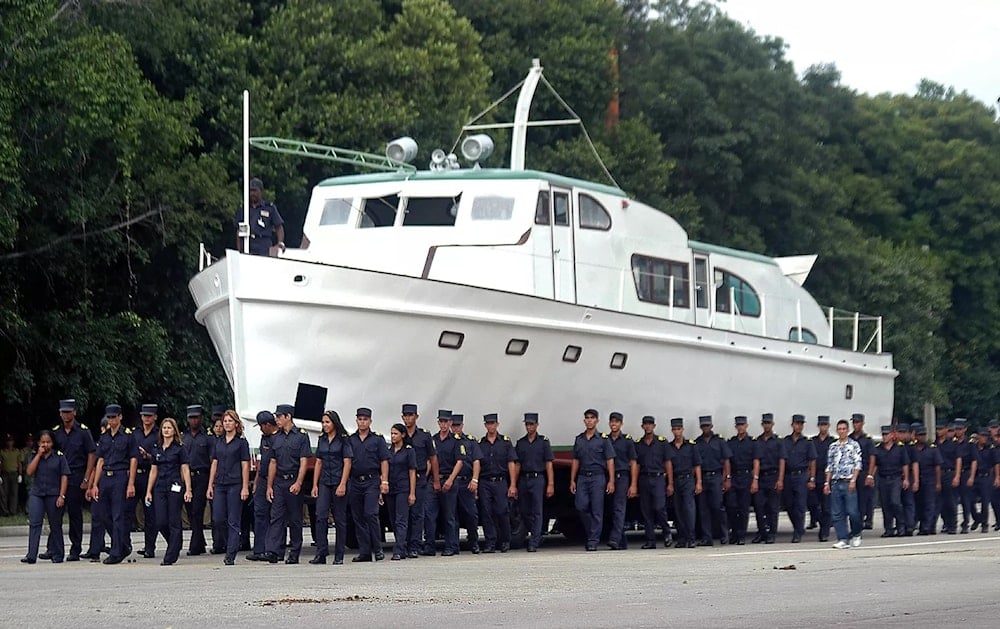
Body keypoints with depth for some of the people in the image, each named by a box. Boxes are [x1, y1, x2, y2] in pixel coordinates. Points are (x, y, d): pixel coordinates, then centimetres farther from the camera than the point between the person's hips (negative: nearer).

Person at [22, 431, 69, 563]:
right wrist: (39, 454, -7)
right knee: (34, 523, -9)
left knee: (55, 525, 6)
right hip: (36, 494, 2)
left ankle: (57, 555, 15)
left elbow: (64, 477, -1)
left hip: (54, 495, -2)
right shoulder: (35, 457, 10)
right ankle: (31, 555, -14)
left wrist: (61, 496, -9)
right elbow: (30, 472, -5)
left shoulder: (59, 457, 2)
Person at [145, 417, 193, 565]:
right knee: (161, 523, -2)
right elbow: (153, 471, 16)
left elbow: (185, 470, -3)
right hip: (160, 488, 4)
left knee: (174, 522, -3)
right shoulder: (156, 449, 13)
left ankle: (171, 557, 0)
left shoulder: (179, 448, 0)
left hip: (175, 487, -4)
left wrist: (188, 490, -11)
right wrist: (148, 491, 11)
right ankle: (176, 545, 23)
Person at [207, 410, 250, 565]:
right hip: (220, 484, 5)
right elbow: (214, 464, 14)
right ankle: (230, 545, 18)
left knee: (233, 521, -3)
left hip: (235, 484, -5)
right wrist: (210, 485, 8)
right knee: (218, 518, -2)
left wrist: (245, 487, -10)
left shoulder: (241, 442, -1)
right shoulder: (219, 442, 13)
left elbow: (245, 466, -4)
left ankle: (231, 555, -1)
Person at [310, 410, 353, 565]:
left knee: (340, 519, 2)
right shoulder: (322, 439, 11)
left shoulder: (343, 440, -4)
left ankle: (339, 556, 6)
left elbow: (347, 463, -8)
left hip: (338, 482, -4)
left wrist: (342, 485, -16)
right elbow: (318, 462, 14)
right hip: (324, 482, 4)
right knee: (321, 516, -8)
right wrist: (315, 485, 7)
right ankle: (321, 553, -9)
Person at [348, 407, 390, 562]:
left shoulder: (377, 439, 6)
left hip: (372, 481, -4)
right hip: (355, 483, 4)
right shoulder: (350, 440, 13)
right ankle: (364, 552, 7)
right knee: (358, 517, 3)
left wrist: (384, 482, -6)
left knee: (371, 514, -14)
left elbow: (384, 461, 2)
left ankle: (377, 549, -7)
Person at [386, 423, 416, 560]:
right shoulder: (388, 450, 11)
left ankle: (398, 551, -17)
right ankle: (403, 550, 15)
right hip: (390, 489, 6)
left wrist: (412, 493, -10)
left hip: (403, 489, -6)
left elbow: (412, 472, -5)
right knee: (393, 521, 8)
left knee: (401, 521, -11)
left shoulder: (408, 450, -2)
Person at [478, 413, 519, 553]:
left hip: (501, 482, -2)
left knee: (502, 512, -8)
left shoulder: (506, 442, 7)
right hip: (484, 483, 2)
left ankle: (505, 542, 8)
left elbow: (511, 464, 3)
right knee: (487, 514, -2)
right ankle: (490, 543, 2)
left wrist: (513, 485, -5)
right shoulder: (480, 444, 12)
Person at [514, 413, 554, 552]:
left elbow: (549, 464, -1)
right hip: (523, 479, 4)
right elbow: (517, 465, 13)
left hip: (538, 479, -4)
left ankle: (534, 543, -10)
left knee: (537, 512, -7)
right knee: (524, 512, 7)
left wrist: (551, 484, -9)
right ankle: (529, 535, 24)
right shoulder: (520, 443, 13)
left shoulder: (543, 441, 3)